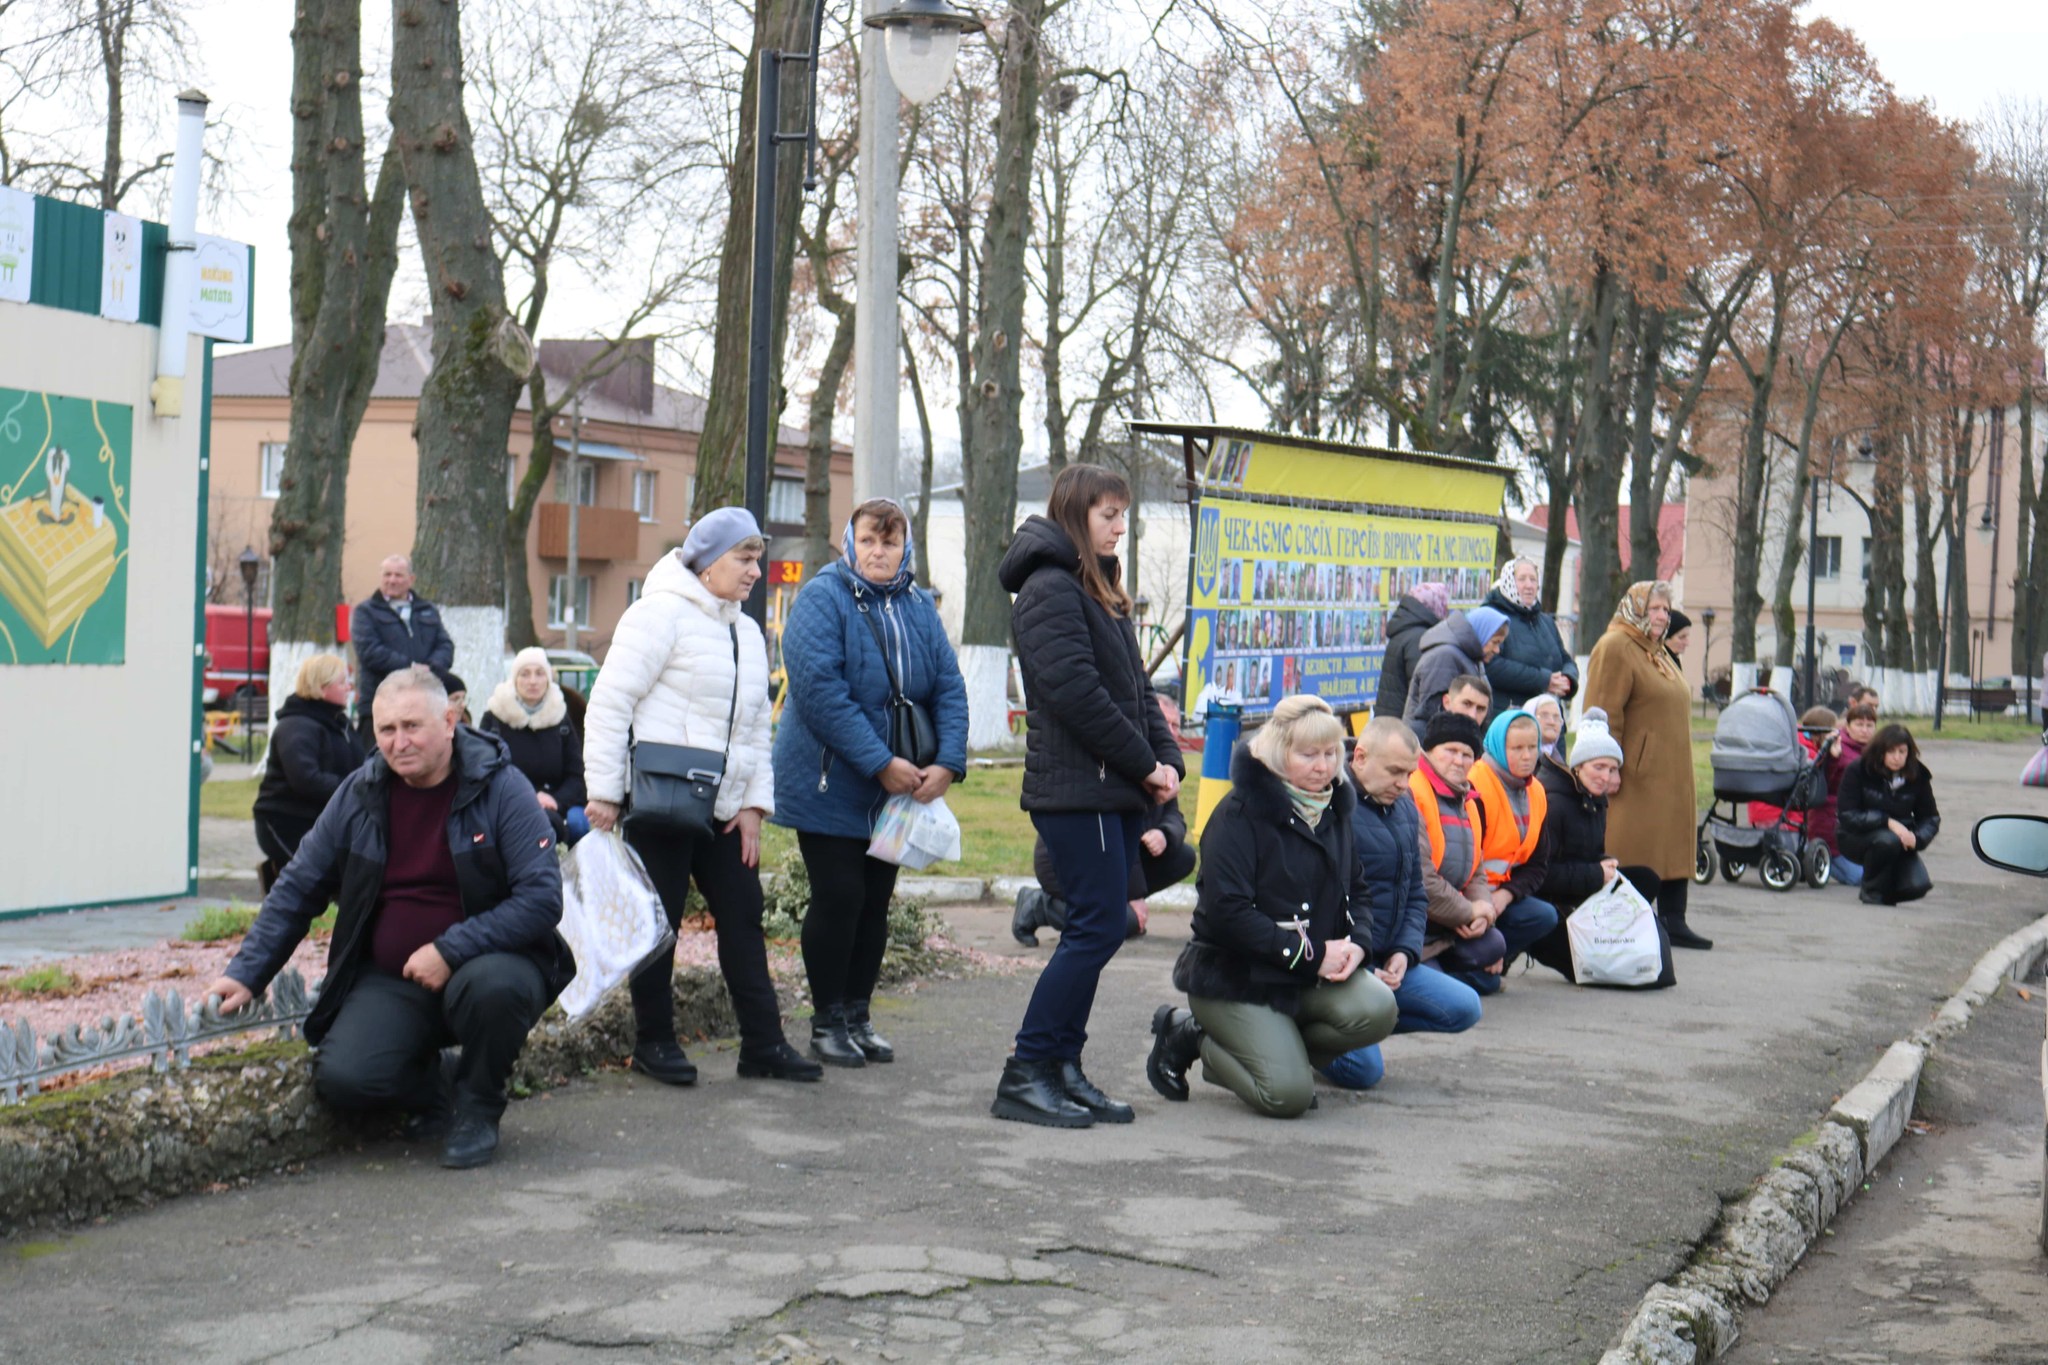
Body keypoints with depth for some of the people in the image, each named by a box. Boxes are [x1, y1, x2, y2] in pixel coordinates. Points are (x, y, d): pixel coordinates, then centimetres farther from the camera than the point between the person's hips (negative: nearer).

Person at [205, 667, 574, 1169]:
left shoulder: (500, 788, -10)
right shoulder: (358, 795, 3)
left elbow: (542, 899, -17)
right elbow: (296, 890, 12)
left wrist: (449, 950, -24)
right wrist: (246, 974, 3)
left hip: (486, 960, -3)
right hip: (388, 983, 3)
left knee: (492, 984, -38)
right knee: (341, 1079, -23)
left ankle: (477, 1108, -6)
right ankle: (430, 1089, 13)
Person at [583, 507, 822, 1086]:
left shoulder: (746, 632, 17)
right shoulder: (663, 613, -9)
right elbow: (609, 702, -13)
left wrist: (754, 803, 9)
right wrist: (604, 791, -16)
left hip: (724, 811, 8)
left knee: (743, 920, 7)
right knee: (657, 923, 2)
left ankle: (763, 1044, 13)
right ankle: (653, 1041, 15)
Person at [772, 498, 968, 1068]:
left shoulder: (919, 607, 7)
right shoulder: (823, 598, -11)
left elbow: (948, 685, 3)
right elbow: (818, 688, -21)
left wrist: (947, 762, -13)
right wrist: (879, 763, -23)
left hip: (899, 788, 6)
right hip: (829, 786, -5)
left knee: (876, 902, 10)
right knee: (838, 897, -4)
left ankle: (858, 1016, 22)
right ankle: (827, 1021, 9)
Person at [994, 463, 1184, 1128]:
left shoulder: (1101, 592, 21)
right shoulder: (1050, 589, -10)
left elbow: (1137, 688, 19)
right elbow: (1076, 692, -18)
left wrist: (1166, 759, 3)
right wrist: (1146, 764, -12)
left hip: (1116, 792, 9)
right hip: (1076, 790, -9)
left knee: (1093, 929, 10)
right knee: (1097, 928, -10)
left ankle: (1062, 1067, 16)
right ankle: (1025, 1075, -4)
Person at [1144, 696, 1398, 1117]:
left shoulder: (1333, 810, 10)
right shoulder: (1241, 813, -14)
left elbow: (1358, 889, 16)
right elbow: (1226, 911, -22)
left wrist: (1358, 942, -7)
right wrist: (1310, 954, -21)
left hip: (1310, 976, 6)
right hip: (1233, 979, -6)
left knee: (1377, 1010, -23)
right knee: (1288, 1095, -20)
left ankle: (1280, 1052, 3)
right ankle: (1188, 1036, 6)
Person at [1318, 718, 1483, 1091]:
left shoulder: (1405, 808, 11)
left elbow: (1415, 895, 17)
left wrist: (1405, 952, 0)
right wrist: (1355, 964, -18)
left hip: (1386, 962, 8)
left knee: (1464, 1008, -3)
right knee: (1363, 1070, -21)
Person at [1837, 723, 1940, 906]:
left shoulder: (1918, 775, -5)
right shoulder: (1858, 771, -13)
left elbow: (1931, 818, 0)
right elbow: (1847, 816, -17)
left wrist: (1916, 837, -22)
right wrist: (1887, 822, -28)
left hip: (1900, 838, 3)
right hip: (1858, 838, -3)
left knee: (1917, 886, -22)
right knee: (1887, 840, -37)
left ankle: (1886, 892, 15)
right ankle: (1872, 891, -10)